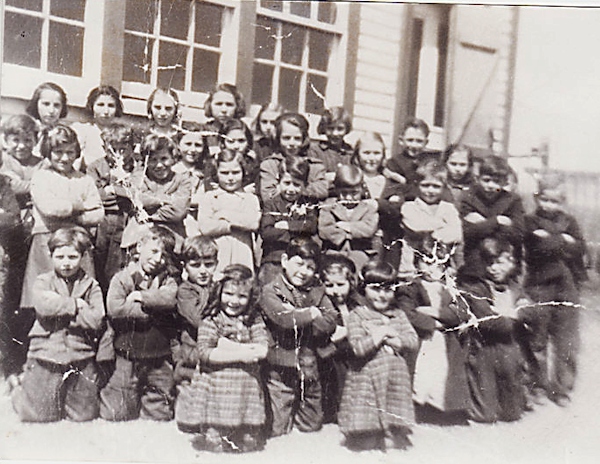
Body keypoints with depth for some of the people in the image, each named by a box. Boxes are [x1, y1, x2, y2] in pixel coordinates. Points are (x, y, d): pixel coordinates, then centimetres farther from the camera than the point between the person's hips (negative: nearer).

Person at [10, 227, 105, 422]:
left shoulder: (91, 286, 2)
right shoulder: (43, 282, 1)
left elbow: (96, 320, -12)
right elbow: (44, 305, -21)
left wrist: (60, 309, -13)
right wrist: (76, 305, -13)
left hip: (81, 357, 2)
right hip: (46, 355, -1)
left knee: (85, 414, 8)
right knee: (38, 415, 5)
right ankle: (20, 385, 35)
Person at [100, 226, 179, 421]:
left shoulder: (168, 280, 5)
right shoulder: (122, 278, -2)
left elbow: (169, 300, -18)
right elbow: (114, 309, -18)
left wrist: (141, 297, -15)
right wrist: (151, 310, -16)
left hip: (159, 359, 2)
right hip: (127, 356, -1)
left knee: (160, 415, 8)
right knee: (117, 414, 7)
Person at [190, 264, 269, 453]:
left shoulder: (255, 321, 7)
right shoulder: (210, 323, -2)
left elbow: (262, 351, -5)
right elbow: (205, 353, -14)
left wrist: (230, 346, -12)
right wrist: (241, 355, -16)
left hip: (248, 389, 3)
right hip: (218, 388, -2)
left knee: (251, 444, 6)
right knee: (215, 445, -1)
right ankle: (216, 438, 23)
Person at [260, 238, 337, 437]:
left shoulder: (317, 292, 10)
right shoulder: (271, 292, -4)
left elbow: (330, 321, -5)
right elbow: (283, 317, -23)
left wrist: (299, 318, -17)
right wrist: (311, 314, -8)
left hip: (310, 370, 5)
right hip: (281, 371, -4)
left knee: (312, 427, 18)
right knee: (278, 431, 1)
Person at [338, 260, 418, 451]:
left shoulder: (398, 315, 11)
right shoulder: (357, 315, -4)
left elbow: (413, 341, 3)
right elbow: (358, 347, -15)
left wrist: (395, 339, -11)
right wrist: (380, 335, -12)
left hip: (396, 374, 4)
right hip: (366, 376, -4)